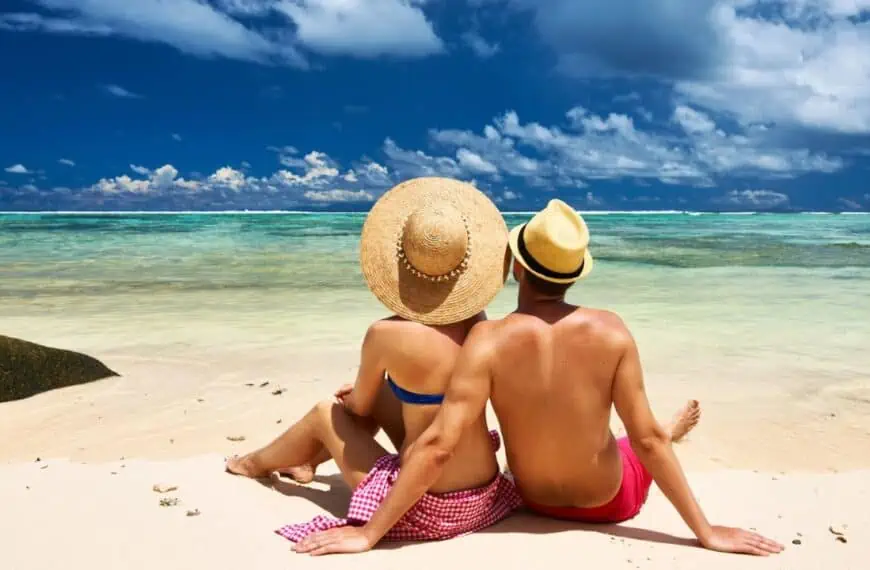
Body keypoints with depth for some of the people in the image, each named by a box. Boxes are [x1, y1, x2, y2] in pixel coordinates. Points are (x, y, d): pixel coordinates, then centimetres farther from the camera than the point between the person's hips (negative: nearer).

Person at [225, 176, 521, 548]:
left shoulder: (385, 334, -20)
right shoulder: (478, 321, -4)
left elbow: (360, 408, 0)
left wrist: (352, 397, 23)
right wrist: (364, 390, 26)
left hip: (425, 508, -5)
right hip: (484, 496, 5)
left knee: (326, 413, 18)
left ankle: (257, 463, 49)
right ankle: (310, 460, 49)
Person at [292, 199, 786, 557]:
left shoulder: (489, 339, -27)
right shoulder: (611, 331, -23)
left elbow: (438, 446, -31)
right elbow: (648, 440, -19)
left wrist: (367, 534, -25)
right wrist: (706, 531, -8)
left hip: (535, 499, 1)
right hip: (610, 501, 0)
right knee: (652, 439, 32)